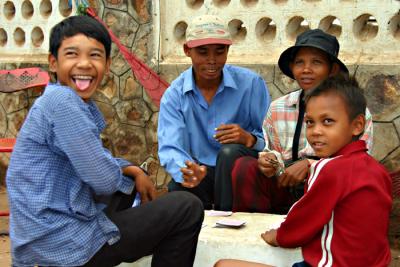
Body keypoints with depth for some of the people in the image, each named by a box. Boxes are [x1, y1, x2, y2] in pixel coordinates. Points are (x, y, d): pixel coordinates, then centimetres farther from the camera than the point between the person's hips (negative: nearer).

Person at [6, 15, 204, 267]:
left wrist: (135, 171, 5)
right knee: (188, 208, -5)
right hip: (63, 246, -10)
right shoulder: (61, 100, -20)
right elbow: (104, 179, -20)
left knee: (125, 178, 32)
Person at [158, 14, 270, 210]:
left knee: (230, 152, -33)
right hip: (200, 172, 0)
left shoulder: (251, 84, -5)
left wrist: (249, 139, -30)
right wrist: (187, 173, -37)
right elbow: (170, 148, -14)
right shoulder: (174, 95, -2)